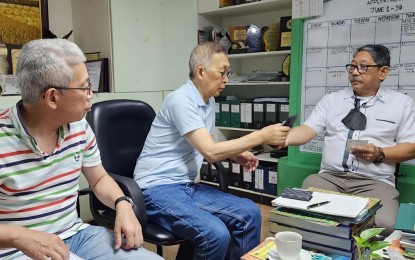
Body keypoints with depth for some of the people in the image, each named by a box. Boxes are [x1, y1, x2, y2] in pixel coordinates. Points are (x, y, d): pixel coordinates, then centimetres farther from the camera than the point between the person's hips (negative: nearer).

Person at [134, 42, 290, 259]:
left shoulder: (209, 101, 10)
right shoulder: (181, 100, -18)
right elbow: (210, 152, -23)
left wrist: (236, 154, 0)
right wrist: (262, 136, -18)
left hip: (187, 185, 9)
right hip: (159, 188, -8)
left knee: (249, 213, -4)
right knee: (216, 234, -28)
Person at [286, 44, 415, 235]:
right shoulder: (331, 99, 14)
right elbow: (307, 130, 3)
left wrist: (379, 154, -11)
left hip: (374, 182, -1)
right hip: (329, 177, 2)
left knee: (384, 225, -31)